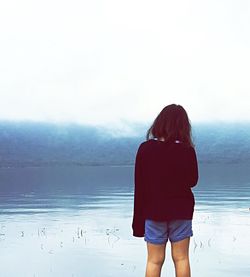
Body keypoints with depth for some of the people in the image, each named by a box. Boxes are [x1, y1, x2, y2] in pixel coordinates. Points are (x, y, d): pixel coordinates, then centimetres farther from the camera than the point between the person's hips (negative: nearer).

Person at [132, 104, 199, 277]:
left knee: (154, 260, 7)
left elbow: (139, 186, -5)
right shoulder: (187, 150, -10)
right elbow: (192, 181, 3)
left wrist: (138, 219, 2)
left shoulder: (145, 149, -8)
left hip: (153, 212, 0)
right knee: (181, 258, 9)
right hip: (181, 211, 0)